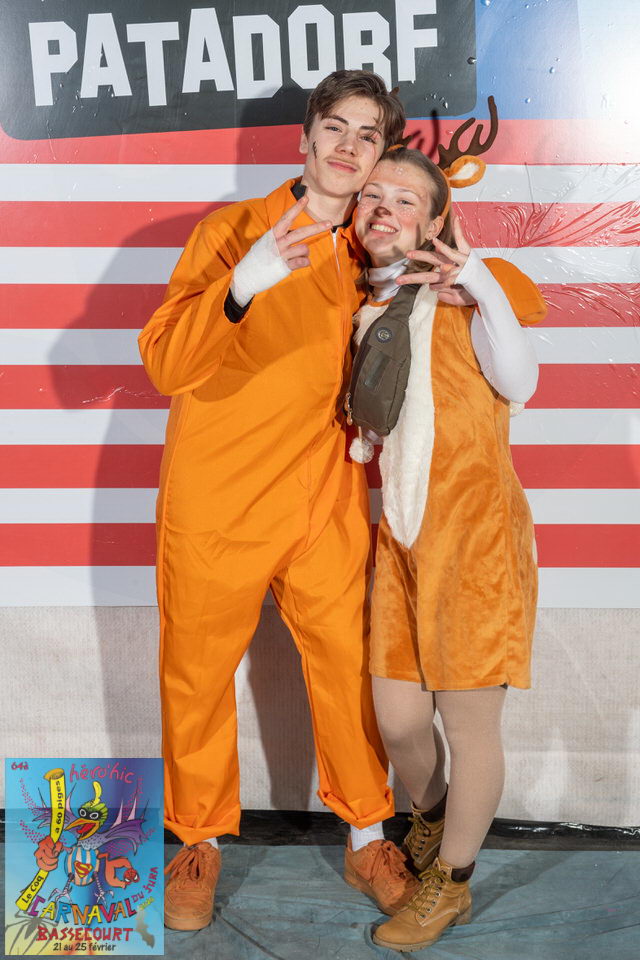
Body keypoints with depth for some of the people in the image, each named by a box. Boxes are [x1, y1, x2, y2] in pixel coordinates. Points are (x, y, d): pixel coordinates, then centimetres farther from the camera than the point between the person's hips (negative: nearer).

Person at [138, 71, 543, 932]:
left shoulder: (376, 257, 5)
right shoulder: (232, 230, -7)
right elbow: (165, 366, -18)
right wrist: (240, 288, -33)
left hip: (325, 498, 3)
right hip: (216, 500, -2)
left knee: (348, 665, 7)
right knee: (198, 674, 8)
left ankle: (368, 839, 28)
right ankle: (201, 839, 30)